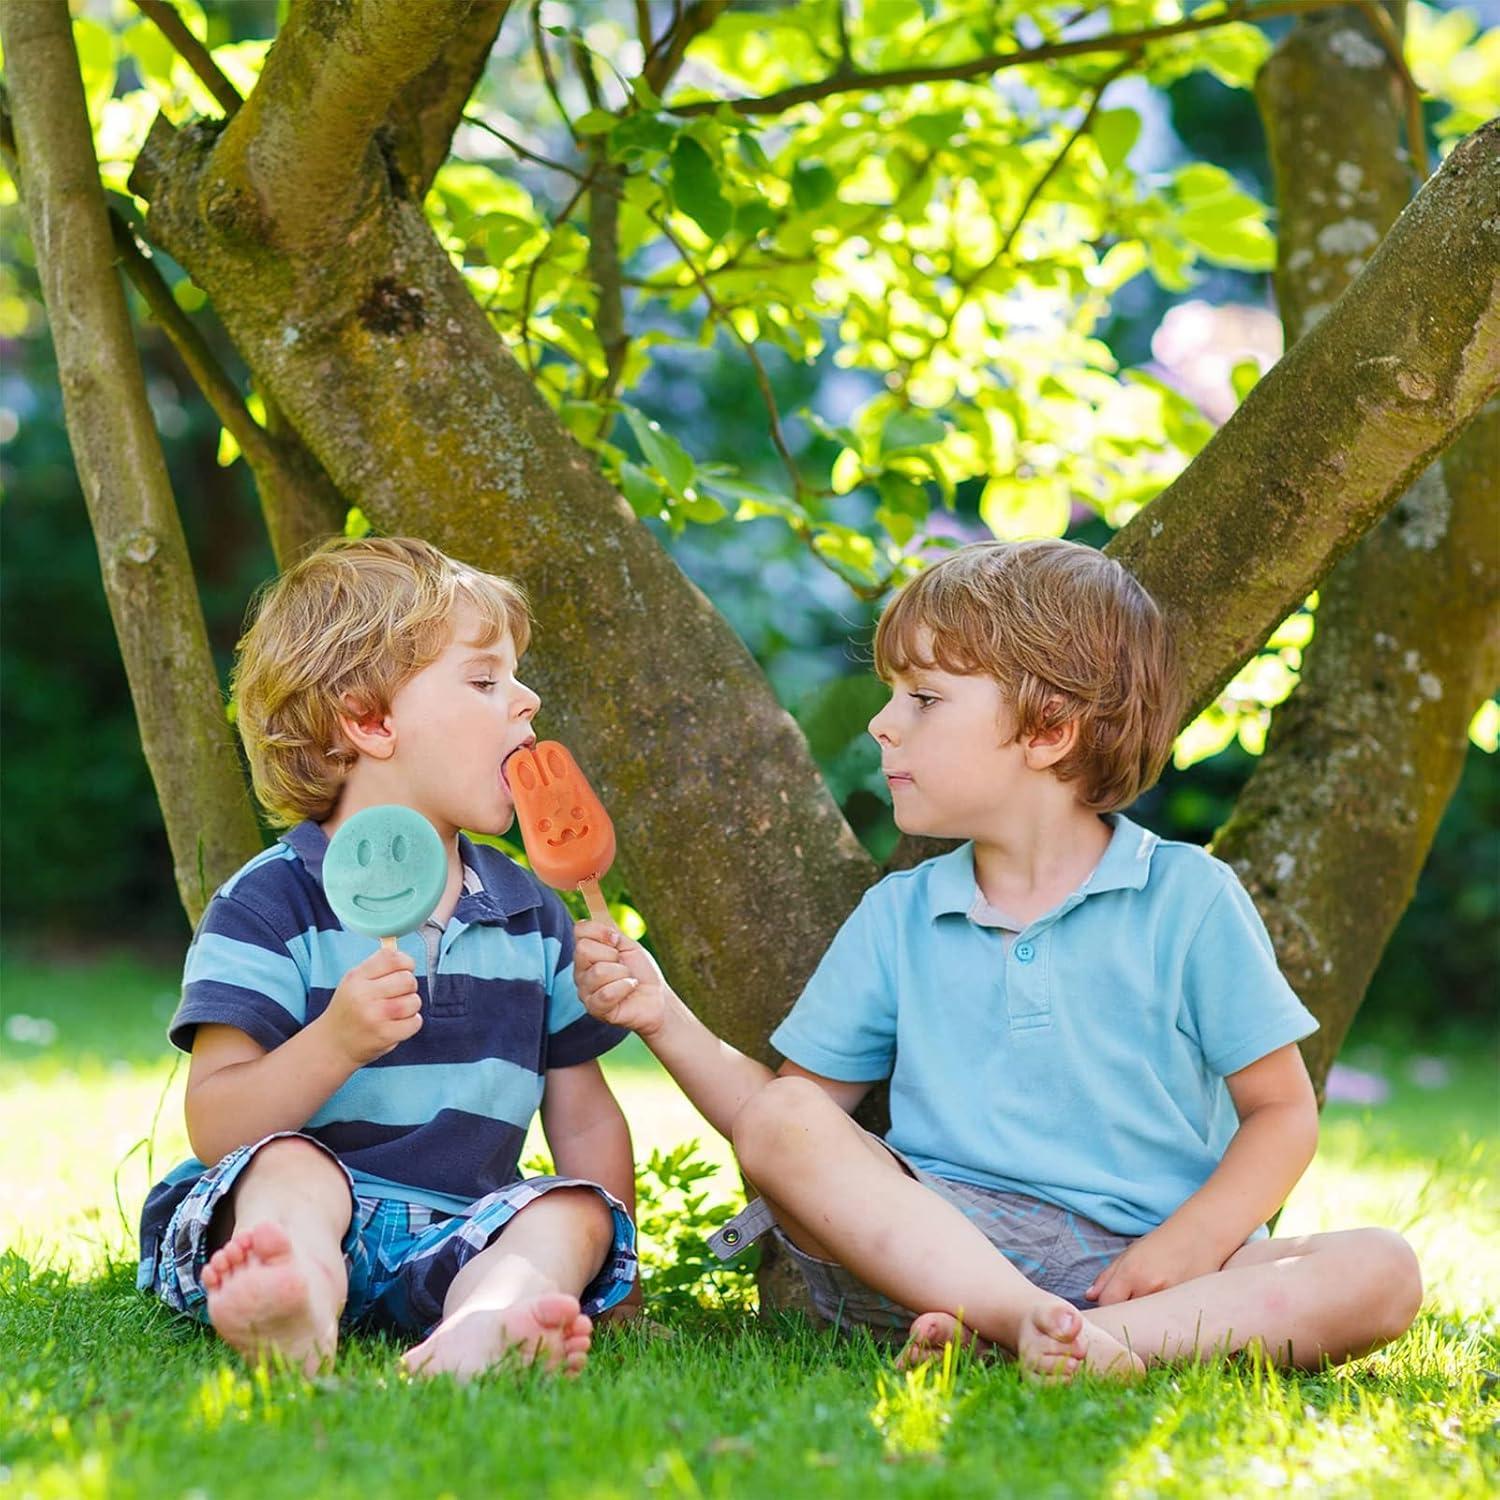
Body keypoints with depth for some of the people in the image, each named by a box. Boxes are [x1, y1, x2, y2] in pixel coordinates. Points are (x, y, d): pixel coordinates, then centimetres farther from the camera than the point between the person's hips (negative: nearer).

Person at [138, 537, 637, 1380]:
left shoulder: (531, 912, 15)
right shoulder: (272, 903, -2)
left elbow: (584, 1119, 19)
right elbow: (218, 1131, -11)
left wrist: (611, 1267, 7)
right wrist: (335, 1042, -27)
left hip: (455, 1243, 4)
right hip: (290, 1217, -4)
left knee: (572, 1212, -23)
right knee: (289, 1166, -33)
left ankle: (477, 1326, -56)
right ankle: (296, 1307, -66)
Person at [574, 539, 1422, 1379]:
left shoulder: (1187, 897, 4)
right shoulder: (897, 917, 15)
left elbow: (1282, 1110, 4)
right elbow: (788, 1113, 17)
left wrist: (1189, 1242, -13)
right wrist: (666, 1019, 1)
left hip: (1137, 1263, -2)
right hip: (939, 1243, 2)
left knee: (1381, 1272, -26)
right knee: (781, 1118, -24)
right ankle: (1032, 1325, -39)